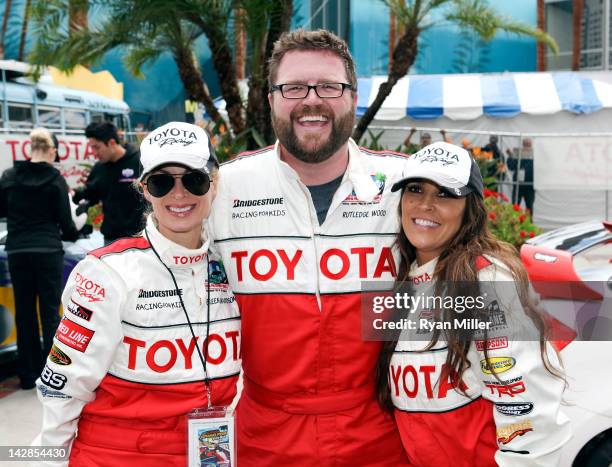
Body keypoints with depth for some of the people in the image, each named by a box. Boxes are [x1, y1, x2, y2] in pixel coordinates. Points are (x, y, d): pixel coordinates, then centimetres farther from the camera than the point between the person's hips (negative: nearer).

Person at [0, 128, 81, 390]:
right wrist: (72, 234, 16)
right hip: (48, 250, -3)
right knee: (50, 310, 3)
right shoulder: (55, 179, -5)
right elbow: (64, 219, -4)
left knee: (24, 311, 10)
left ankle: (28, 373, 15)